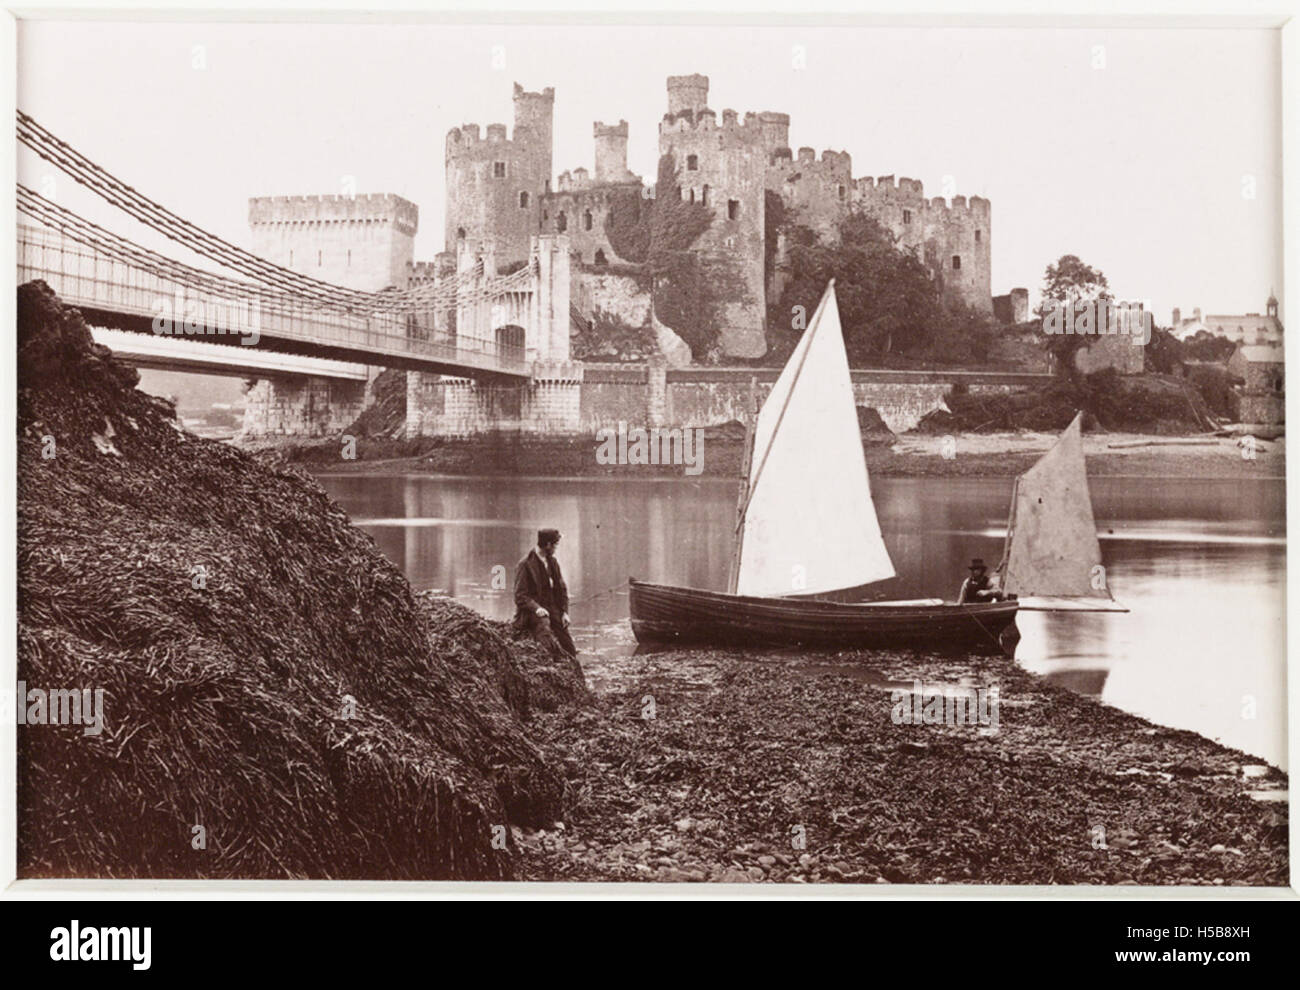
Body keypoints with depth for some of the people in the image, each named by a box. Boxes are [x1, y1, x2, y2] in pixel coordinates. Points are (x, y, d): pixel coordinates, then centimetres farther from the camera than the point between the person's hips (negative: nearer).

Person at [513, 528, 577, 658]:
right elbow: (520, 596, -9)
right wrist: (536, 608, -25)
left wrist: (565, 612, 3)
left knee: (570, 651, -6)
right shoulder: (525, 565, -8)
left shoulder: (553, 562, 12)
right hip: (533, 612, -6)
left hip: (554, 611, 6)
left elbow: (562, 589, 17)